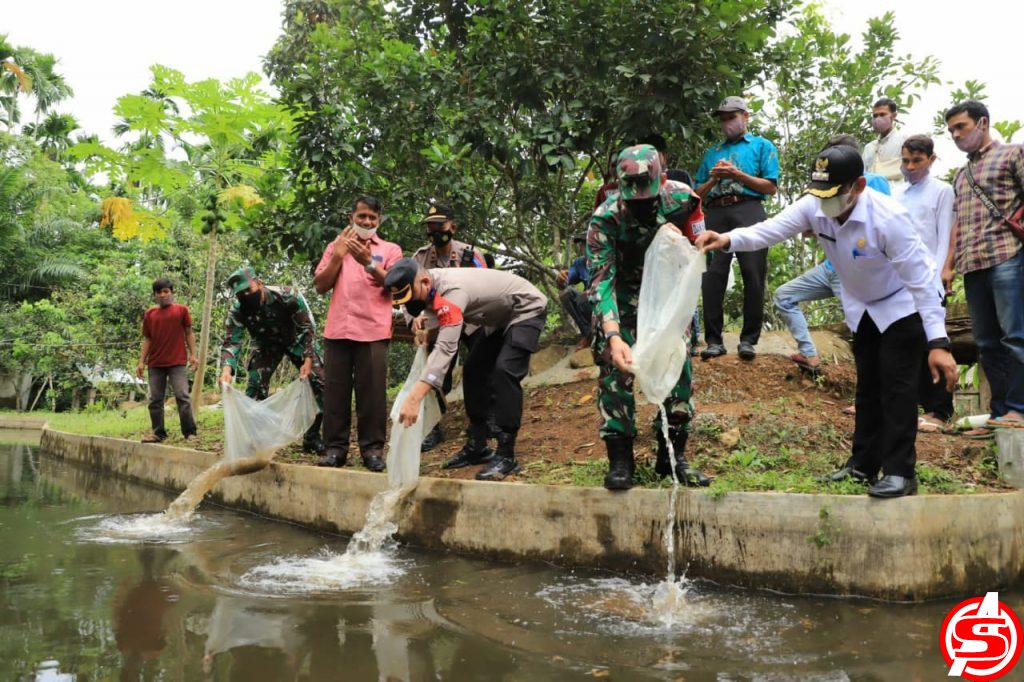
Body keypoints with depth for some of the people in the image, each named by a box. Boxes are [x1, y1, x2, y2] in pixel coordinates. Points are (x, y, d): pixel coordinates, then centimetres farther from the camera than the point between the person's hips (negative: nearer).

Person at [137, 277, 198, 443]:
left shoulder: (181, 310, 4)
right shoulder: (149, 314, 11)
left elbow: (189, 334, 5)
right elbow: (147, 339, 13)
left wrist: (193, 355, -3)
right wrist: (141, 361, 7)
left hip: (177, 362, -4)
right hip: (155, 364, 4)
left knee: (182, 396, -9)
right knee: (155, 399, 6)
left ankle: (190, 433, -5)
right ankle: (158, 433, 15)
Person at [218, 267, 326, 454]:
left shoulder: (288, 296, -34)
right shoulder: (237, 310, -27)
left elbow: (307, 327, -26)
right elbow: (231, 342, -28)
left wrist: (308, 360, -36)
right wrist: (227, 369, -49)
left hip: (296, 340, -1)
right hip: (265, 343, 2)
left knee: (321, 382, -12)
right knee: (254, 386, -15)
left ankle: (312, 438, 1)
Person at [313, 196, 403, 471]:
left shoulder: (390, 249, 11)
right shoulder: (335, 246, 17)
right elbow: (320, 286, 8)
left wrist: (368, 263, -15)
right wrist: (338, 255, -2)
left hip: (373, 331, -2)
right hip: (338, 330, 2)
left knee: (372, 391, -3)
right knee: (335, 390, 2)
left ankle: (372, 449, 2)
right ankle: (335, 447, 7)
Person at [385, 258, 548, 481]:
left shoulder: (452, 291, -37)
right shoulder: (430, 288, -9)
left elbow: (445, 349, -47)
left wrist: (413, 399, -54)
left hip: (527, 309, -9)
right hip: (501, 318, 10)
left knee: (504, 371, -25)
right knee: (473, 370, 5)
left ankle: (506, 455, -19)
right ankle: (477, 446, 13)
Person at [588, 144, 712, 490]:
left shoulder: (682, 198, -21)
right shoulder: (605, 220, -30)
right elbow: (601, 280, -35)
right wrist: (613, 336, -46)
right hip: (624, 293, -3)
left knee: (678, 364, -2)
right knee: (615, 368, -14)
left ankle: (673, 455, 9)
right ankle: (620, 459, -4)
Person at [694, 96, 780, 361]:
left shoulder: (762, 146, 16)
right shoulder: (712, 153, 28)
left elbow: (771, 187, 5)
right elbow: (699, 193, 24)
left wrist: (737, 174, -4)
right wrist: (713, 179, 4)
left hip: (748, 209, -3)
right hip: (715, 214, 3)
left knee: (753, 275, -9)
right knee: (712, 275, -7)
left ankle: (749, 340, -3)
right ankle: (714, 340, -3)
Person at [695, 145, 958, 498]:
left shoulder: (888, 217, -36)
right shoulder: (814, 207, -20)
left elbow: (921, 280, -34)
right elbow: (771, 230, -28)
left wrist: (938, 343, -38)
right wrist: (728, 239, -49)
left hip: (904, 306, -6)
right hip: (863, 307, 6)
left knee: (897, 385, -11)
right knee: (867, 385, 14)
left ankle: (899, 472, -2)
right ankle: (864, 463, 25)